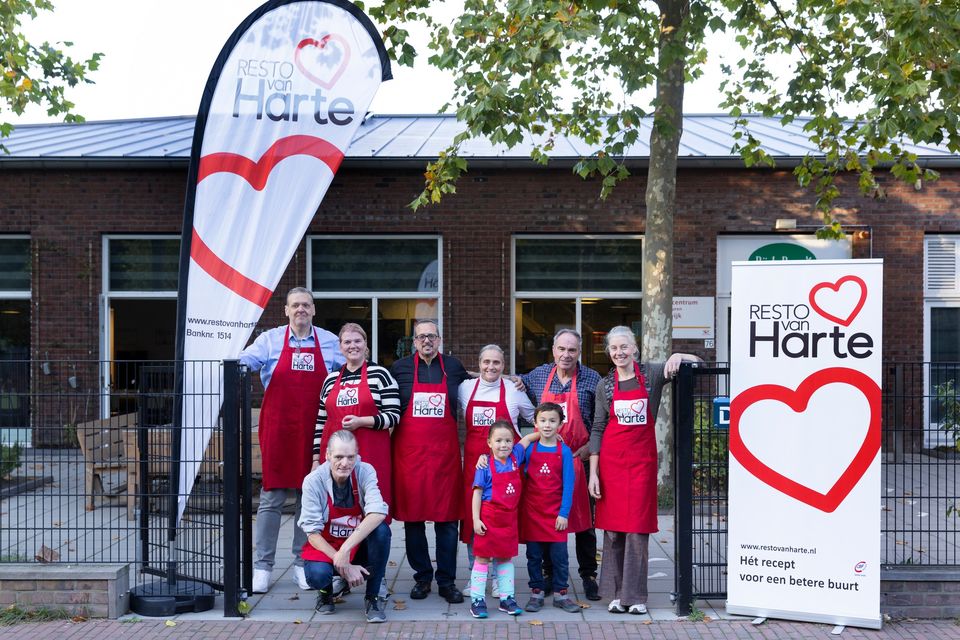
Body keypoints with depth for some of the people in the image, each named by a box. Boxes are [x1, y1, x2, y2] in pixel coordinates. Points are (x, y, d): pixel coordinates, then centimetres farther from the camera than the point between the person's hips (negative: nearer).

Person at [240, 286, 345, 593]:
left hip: (314, 432, 1)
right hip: (277, 429, -1)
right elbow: (244, 361, -8)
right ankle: (262, 566, 12)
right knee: (271, 498, 3)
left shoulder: (330, 343, 8)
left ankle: (303, 563, 20)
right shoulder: (270, 340, 4)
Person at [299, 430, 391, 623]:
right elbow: (313, 533, -17)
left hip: (359, 546, 1)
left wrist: (346, 549, -40)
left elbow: (378, 513, -32)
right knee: (317, 574, -33)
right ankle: (325, 590, 7)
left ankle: (373, 596, -10)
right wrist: (343, 565, -27)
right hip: (324, 547, -1)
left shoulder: (365, 472, -16)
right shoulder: (313, 481, -18)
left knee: (381, 530, -30)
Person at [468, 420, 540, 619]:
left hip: (509, 518, 5)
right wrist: (476, 519, -13)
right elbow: (477, 493, -9)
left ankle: (507, 598, 23)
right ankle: (477, 599, 11)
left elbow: (527, 439, 15)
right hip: (489, 518, -5)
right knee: (483, 557, 4)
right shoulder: (485, 467, -11)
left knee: (506, 558, 14)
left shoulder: (515, 458, 1)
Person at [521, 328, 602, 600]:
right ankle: (550, 572, 24)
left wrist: (591, 447, -9)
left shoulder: (591, 379, -3)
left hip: (580, 458, -2)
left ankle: (588, 575, 19)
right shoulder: (538, 375, 5)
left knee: (584, 517, 5)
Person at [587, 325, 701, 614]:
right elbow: (597, 429, 5)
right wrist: (593, 472, 0)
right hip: (611, 460, 1)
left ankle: (636, 595, 11)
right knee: (612, 528, 5)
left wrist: (677, 356, -18)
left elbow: (697, 361, 5)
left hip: (643, 459, -1)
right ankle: (617, 593, 16)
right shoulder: (605, 385, 4)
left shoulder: (652, 373, 1)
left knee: (638, 529, 0)